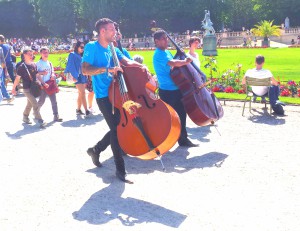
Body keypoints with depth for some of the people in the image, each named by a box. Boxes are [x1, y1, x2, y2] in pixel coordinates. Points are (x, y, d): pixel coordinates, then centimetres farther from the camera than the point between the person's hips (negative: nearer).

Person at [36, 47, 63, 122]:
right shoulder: (39, 63, -3)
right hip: (42, 85, -5)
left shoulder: (49, 63, 14)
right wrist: (44, 83, -18)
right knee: (42, 100, 3)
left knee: (54, 101, -2)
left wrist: (53, 75, -5)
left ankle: (56, 116, -2)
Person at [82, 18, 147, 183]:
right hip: (103, 95, -8)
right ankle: (120, 169, -1)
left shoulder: (113, 49, 13)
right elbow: (85, 70, -20)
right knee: (116, 128, -10)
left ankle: (96, 150, 32)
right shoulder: (92, 47, -9)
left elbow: (126, 61, 3)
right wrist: (107, 69, -29)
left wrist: (140, 66, -18)